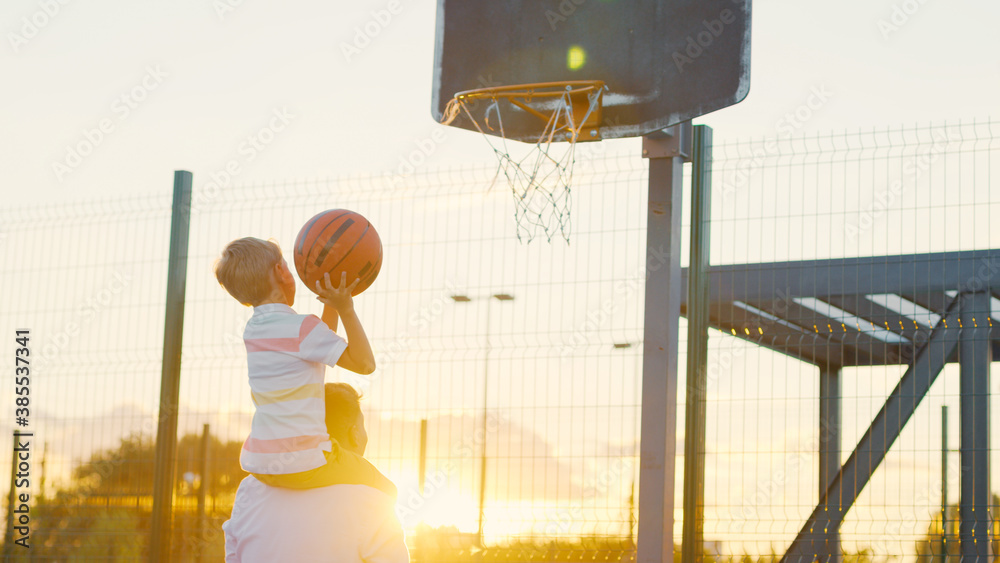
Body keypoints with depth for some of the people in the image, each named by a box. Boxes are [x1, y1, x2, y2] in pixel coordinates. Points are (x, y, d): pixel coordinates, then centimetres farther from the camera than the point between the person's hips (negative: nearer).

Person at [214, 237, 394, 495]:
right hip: (302, 464, -8)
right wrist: (346, 309, -13)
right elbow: (365, 364, -12)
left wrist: (332, 306, 15)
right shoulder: (302, 327, -15)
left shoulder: (253, 329, 9)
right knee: (386, 493, 11)